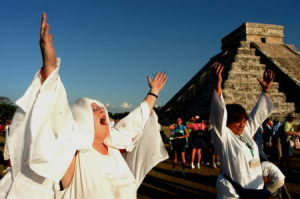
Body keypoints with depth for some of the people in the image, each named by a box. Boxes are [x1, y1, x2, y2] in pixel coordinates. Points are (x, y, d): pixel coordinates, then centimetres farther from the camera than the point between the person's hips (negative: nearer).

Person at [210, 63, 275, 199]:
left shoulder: (246, 132, 6)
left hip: (255, 188, 7)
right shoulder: (223, 136, -13)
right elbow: (219, 112, -25)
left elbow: (258, 113, 14)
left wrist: (266, 88, 13)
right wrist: (218, 84, -34)